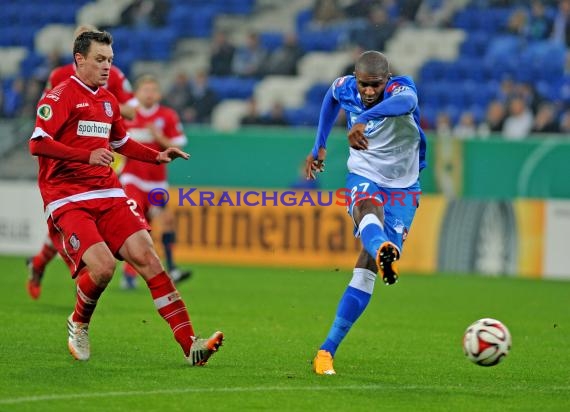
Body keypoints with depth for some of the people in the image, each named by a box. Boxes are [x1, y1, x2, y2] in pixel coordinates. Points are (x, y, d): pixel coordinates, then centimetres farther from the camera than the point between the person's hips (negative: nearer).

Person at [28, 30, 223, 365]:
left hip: (108, 194, 7)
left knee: (146, 256, -11)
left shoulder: (108, 100, 18)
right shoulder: (61, 96, -6)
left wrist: (158, 156, 18)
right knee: (102, 266, -25)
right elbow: (38, 143, -18)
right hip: (67, 200, -7)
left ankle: (190, 344, -15)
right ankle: (79, 325, 9)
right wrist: (88, 155, -27)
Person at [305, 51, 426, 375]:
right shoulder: (344, 88, -10)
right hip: (364, 176, 1)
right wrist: (319, 146, 17)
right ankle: (384, 251, -75)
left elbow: (406, 101, -52)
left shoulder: (400, 87, -24)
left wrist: (364, 120, -68)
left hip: (402, 188, -1)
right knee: (367, 209, -39)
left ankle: (328, 349, -5)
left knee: (366, 271, -8)